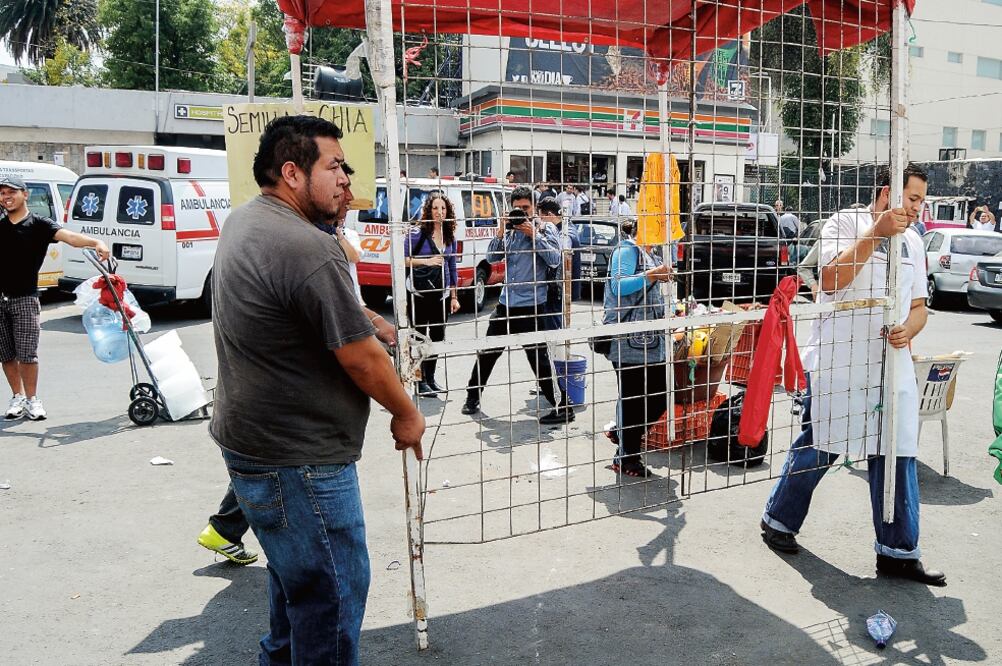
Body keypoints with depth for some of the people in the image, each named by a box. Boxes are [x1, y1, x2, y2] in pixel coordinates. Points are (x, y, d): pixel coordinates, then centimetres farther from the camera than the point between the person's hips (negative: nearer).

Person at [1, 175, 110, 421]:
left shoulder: (38, 224, -2)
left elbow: (68, 236, -21)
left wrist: (95, 242, -37)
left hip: (24, 299, -4)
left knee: (27, 354, -4)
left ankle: (32, 399, 10)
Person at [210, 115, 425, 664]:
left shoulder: (243, 222, 6)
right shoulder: (308, 249, -25)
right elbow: (361, 357, -21)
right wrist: (406, 415, -6)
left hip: (250, 438, 11)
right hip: (297, 459, -11)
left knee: (296, 573, 28)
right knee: (332, 593, 3)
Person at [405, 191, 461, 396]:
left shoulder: (450, 236, 8)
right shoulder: (417, 233, -8)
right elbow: (403, 259, -11)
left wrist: (454, 296, 12)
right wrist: (426, 261, -22)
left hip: (442, 294, 5)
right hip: (420, 294, -5)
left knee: (438, 336, 9)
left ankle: (430, 378, 24)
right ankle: (420, 381, 12)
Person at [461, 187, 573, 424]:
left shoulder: (545, 228, -2)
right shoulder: (510, 230, 11)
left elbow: (555, 259, -13)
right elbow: (492, 257, 6)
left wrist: (534, 235, -16)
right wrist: (500, 233, -7)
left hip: (531, 306, -6)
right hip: (506, 303, 6)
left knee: (539, 359, -6)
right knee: (487, 352, 15)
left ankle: (563, 407, 3)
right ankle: (473, 397, 32)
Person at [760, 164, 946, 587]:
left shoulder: (913, 242, 15)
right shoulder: (847, 222, -3)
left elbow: (918, 305, 18)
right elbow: (830, 280, -18)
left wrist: (909, 330, -4)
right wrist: (876, 233, -20)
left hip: (892, 364, 6)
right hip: (838, 362, -6)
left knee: (897, 455, 4)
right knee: (817, 448, 5)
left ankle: (898, 552, 14)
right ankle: (779, 520, 25)